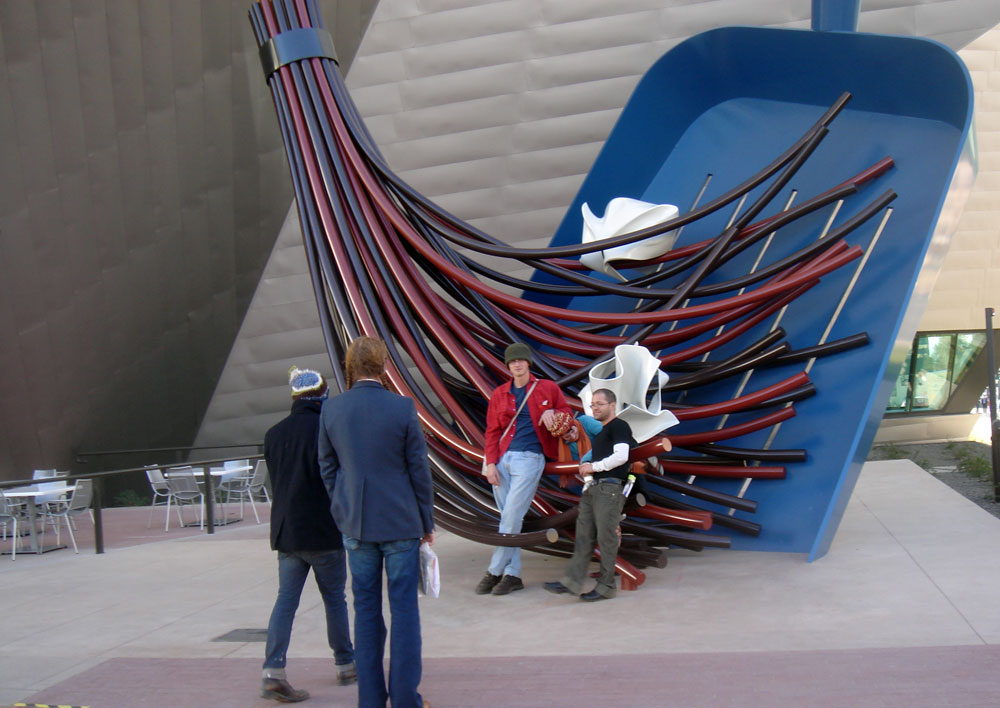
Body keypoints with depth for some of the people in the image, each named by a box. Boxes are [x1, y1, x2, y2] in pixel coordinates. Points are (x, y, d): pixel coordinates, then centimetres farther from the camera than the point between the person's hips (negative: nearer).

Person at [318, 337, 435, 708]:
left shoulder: (331, 409, -3)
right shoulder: (402, 408, -11)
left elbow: (328, 468, 6)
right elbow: (419, 471, -5)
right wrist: (427, 522, 6)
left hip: (356, 524, 3)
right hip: (400, 523, -3)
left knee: (365, 608, 11)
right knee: (404, 608, 6)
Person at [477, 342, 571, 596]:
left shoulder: (547, 388, 6)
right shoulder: (499, 394, 11)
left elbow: (566, 411, 16)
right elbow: (492, 431, 9)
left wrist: (552, 413, -7)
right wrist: (490, 463, -1)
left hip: (530, 458, -3)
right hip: (502, 458, 3)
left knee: (511, 516, -9)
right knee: (509, 517, 5)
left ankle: (495, 572, 0)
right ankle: (513, 574, 10)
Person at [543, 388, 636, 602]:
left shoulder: (619, 426, -2)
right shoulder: (600, 432, 25)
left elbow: (621, 456, -15)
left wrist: (594, 466, -9)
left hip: (609, 488, -9)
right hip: (593, 488, 9)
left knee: (606, 538, -7)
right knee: (584, 536, 3)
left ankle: (605, 587, -2)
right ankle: (572, 581, 0)